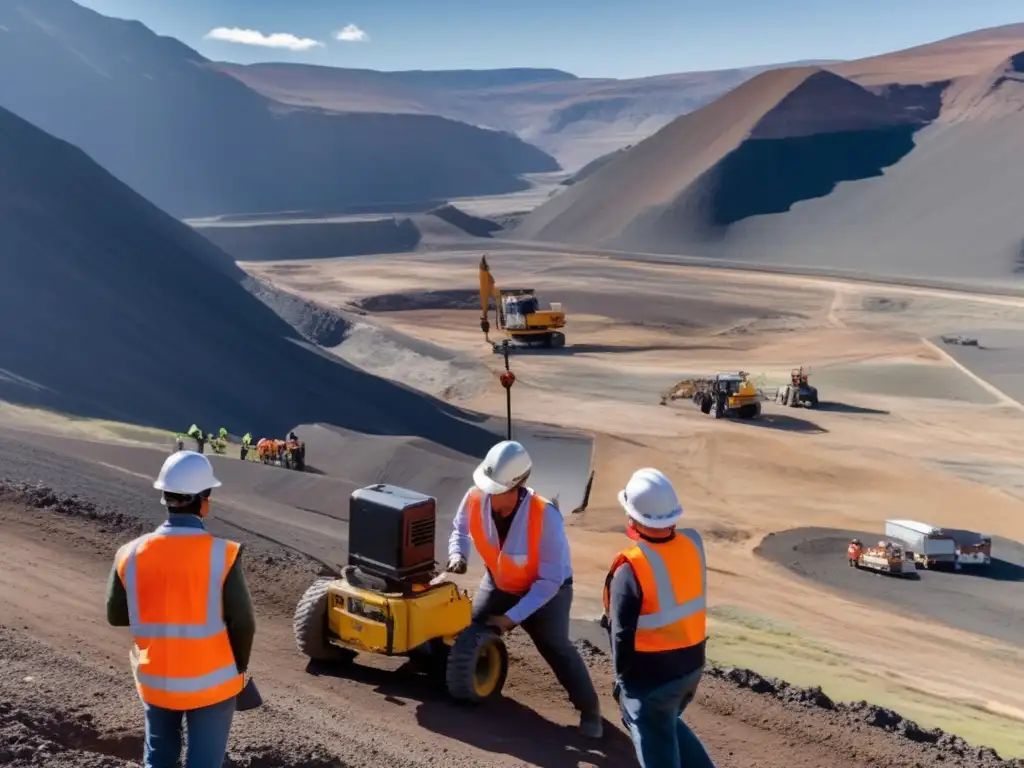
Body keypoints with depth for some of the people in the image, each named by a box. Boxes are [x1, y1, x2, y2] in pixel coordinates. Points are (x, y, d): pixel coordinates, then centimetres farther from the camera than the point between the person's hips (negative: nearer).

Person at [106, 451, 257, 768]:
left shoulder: (130, 554, -10)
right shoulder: (223, 554, -20)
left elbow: (116, 615, 3)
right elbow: (242, 622, -13)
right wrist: (239, 667, 4)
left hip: (155, 680, 3)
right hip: (211, 680, -3)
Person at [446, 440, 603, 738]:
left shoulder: (545, 517, -38)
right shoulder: (476, 498, -26)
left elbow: (549, 581, -29)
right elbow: (460, 530, 0)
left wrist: (512, 617, -29)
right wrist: (457, 554, -22)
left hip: (547, 590, -5)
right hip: (499, 583, 5)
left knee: (556, 648, -16)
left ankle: (590, 709, 0)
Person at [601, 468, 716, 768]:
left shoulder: (632, 566, -24)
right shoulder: (693, 544, -7)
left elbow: (623, 631, -15)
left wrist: (623, 676, -2)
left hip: (651, 674, -7)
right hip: (691, 663, 7)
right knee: (668, 724, 31)